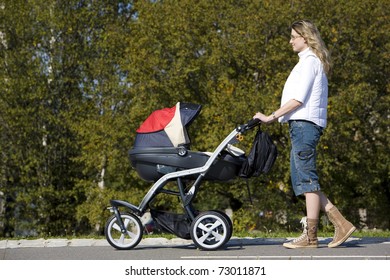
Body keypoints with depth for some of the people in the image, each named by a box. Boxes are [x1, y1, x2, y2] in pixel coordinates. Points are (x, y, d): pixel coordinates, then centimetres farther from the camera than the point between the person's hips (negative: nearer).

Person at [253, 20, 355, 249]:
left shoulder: (310, 61, -7)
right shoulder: (310, 61, 24)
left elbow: (299, 99, -16)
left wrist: (271, 117, -14)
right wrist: (277, 117, 16)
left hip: (305, 123, -10)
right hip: (301, 124, 10)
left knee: (307, 178, -9)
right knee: (302, 179, 8)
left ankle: (310, 236, -7)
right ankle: (341, 224, 6)